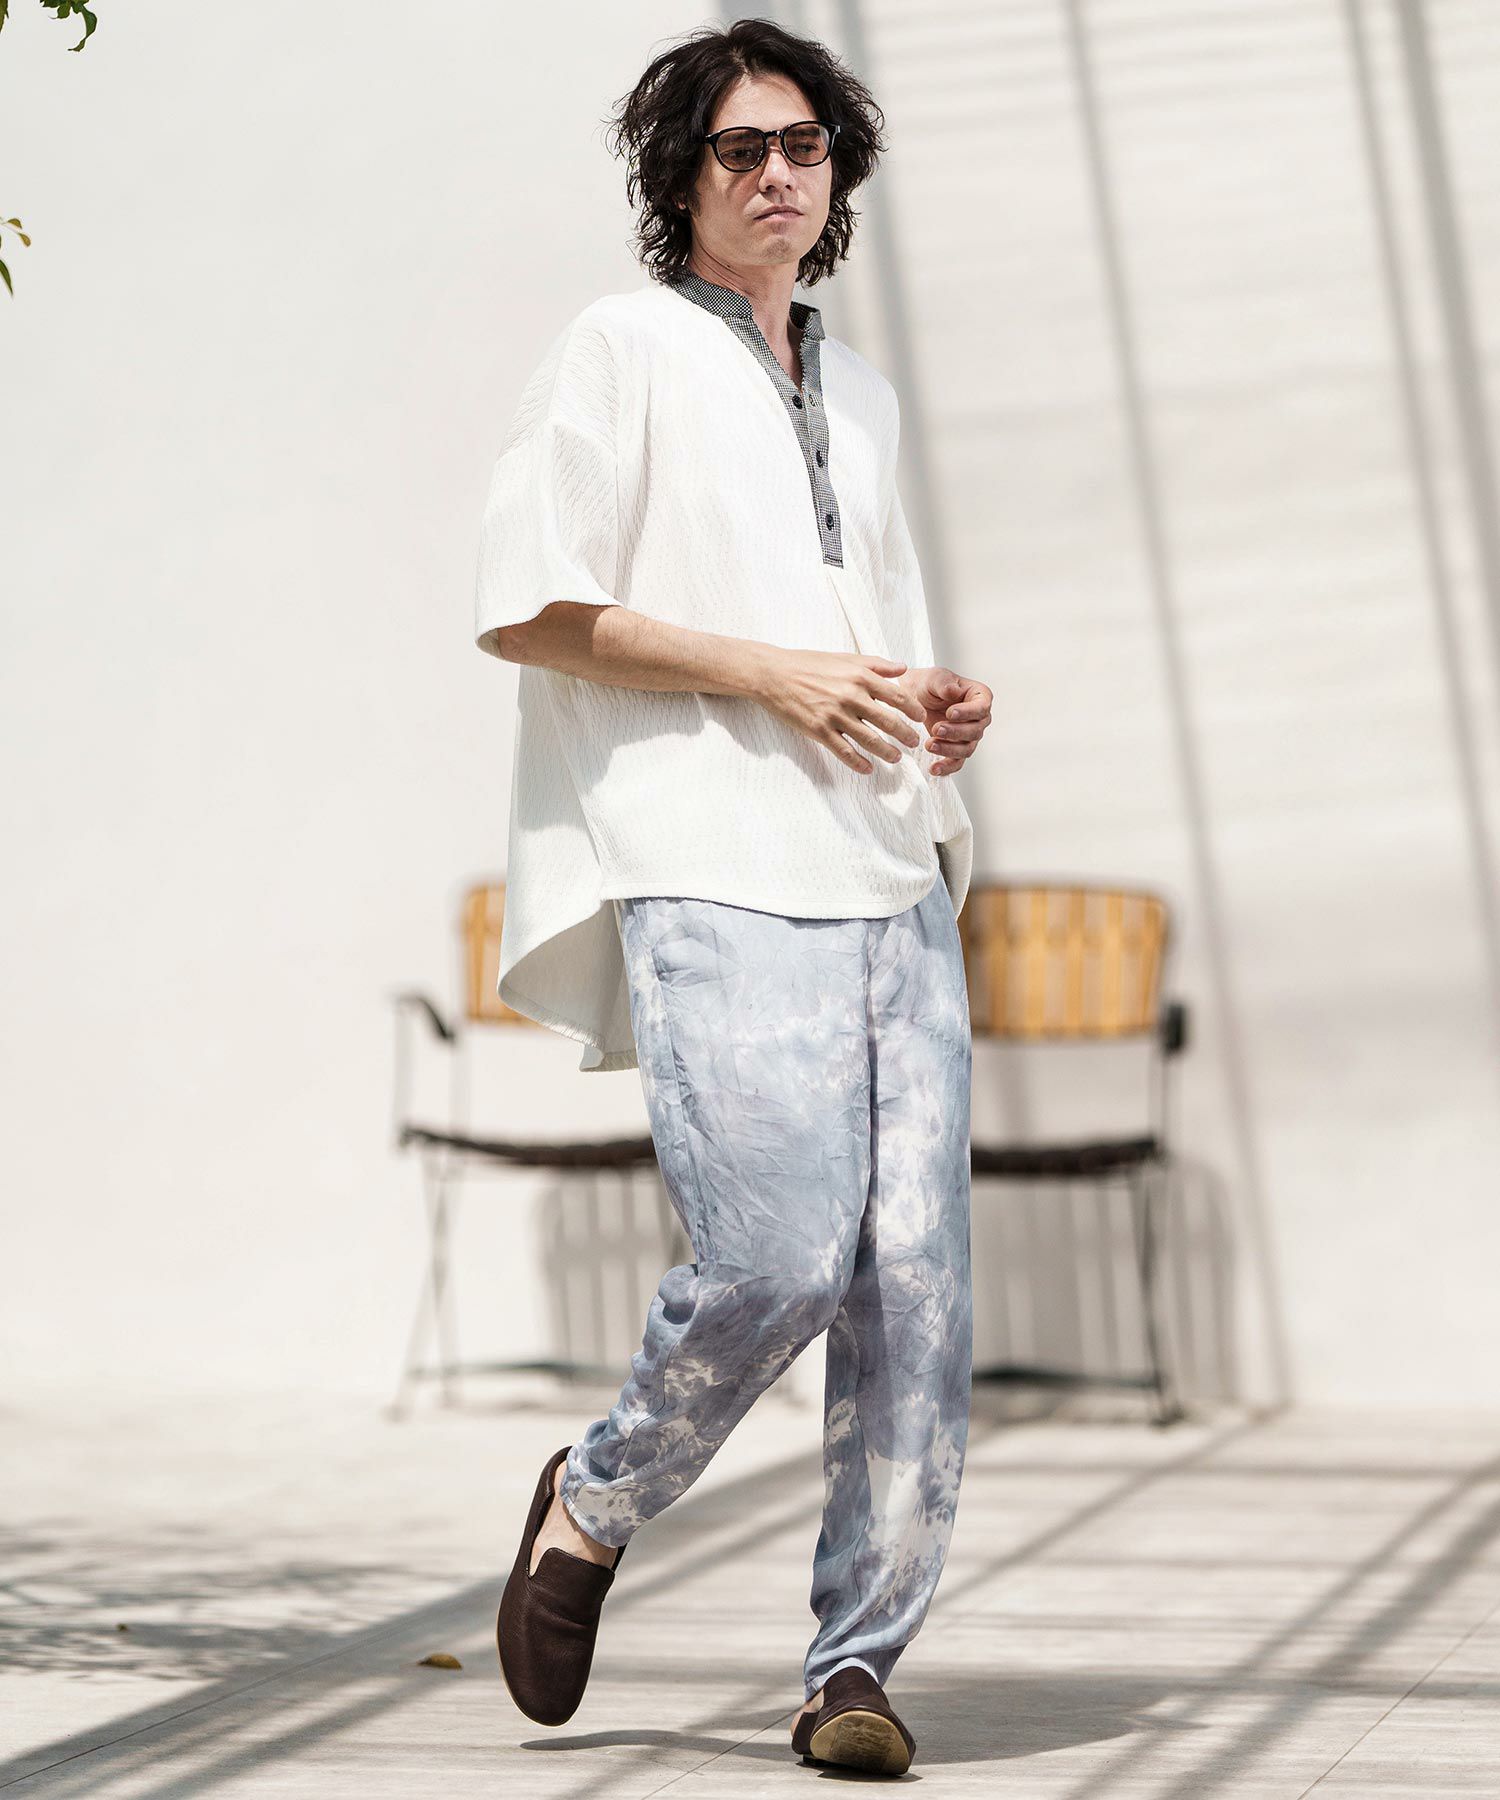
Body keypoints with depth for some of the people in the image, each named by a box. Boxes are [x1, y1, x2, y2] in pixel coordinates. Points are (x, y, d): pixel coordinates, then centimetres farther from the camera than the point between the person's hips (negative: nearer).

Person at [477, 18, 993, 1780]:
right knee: (777, 1249, -18)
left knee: (915, 1274, -3)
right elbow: (523, 609, -5)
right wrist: (771, 674, -10)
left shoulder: (859, 390, 25)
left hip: (890, 882, 6)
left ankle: (857, 1665, 5)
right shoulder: (622, 352, 4)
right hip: (710, 875, -6)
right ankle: (594, 1502, 9)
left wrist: (939, 707, 11)